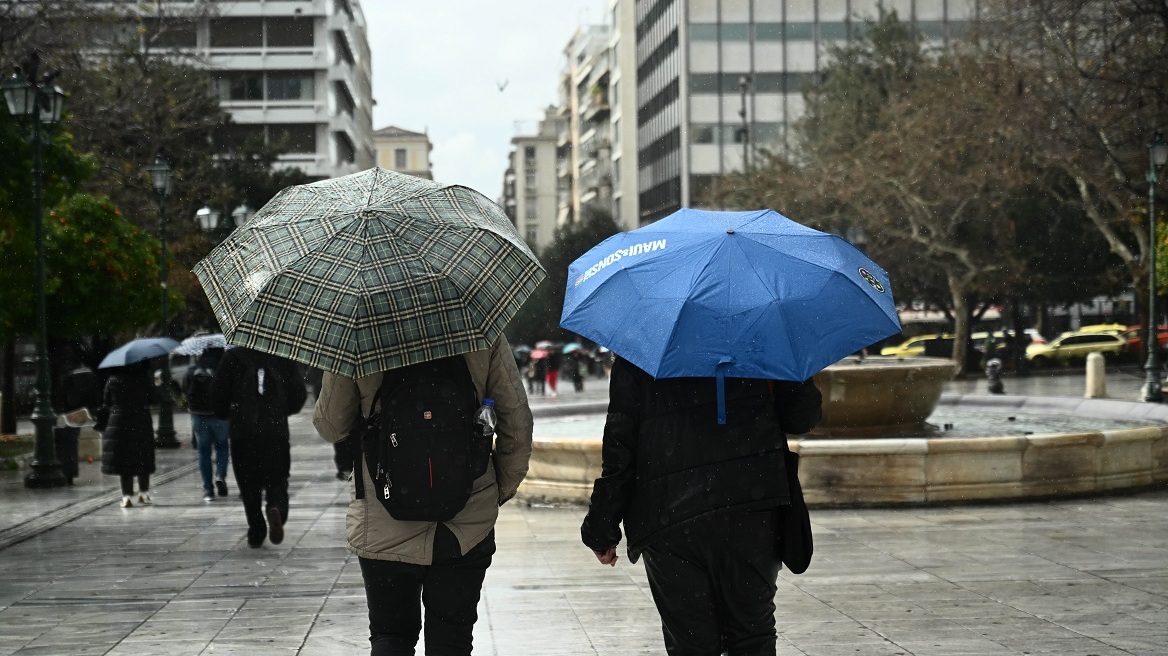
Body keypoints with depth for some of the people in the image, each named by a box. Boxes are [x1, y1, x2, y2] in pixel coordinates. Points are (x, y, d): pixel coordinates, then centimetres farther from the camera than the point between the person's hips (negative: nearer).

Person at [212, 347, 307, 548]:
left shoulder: (232, 357, -2)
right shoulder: (285, 358, 1)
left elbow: (220, 394, 0)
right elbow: (299, 394, 3)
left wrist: (224, 415, 20)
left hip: (242, 432, 0)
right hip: (276, 431, 0)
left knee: (249, 484, 10)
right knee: (277, 480, 8)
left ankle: (256, 533, 7)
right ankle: (276, 509, -23)